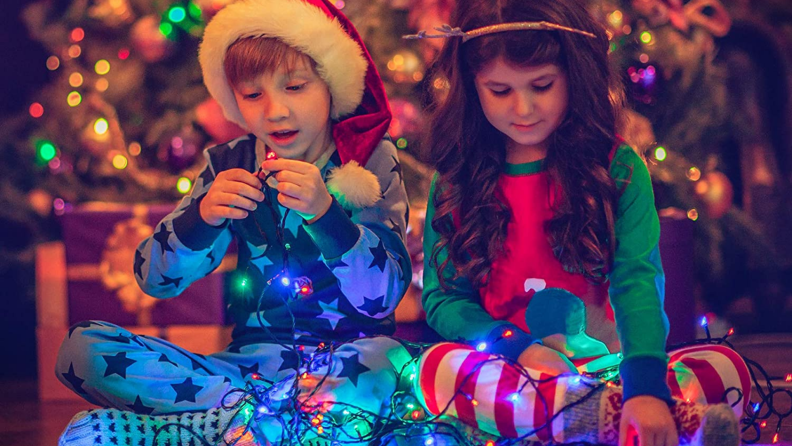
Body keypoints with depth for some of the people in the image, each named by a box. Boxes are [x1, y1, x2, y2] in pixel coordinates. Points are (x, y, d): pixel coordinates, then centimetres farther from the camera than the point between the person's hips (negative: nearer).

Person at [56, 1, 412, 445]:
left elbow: (384, 296, -11)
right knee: (84, 348, -15)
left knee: (390, 365, -40)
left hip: (347, 356, -3)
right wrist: (202, 215, -16)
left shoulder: (371, 162, -1)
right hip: (251, 362, 3)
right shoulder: (230, 165, 7)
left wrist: (324, 212, -26)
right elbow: (155, 279, 4)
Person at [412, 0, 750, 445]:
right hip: (504, 371, 1)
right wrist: (517, 347, -16)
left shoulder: (618, 169, 4)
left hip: (611, 369, 0)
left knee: (726, 367, -24)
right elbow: (442, 297, 5)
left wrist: (645, 386, -28)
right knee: (438, 368, -34)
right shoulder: (457, 185, 9)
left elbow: (638, 280, -9)